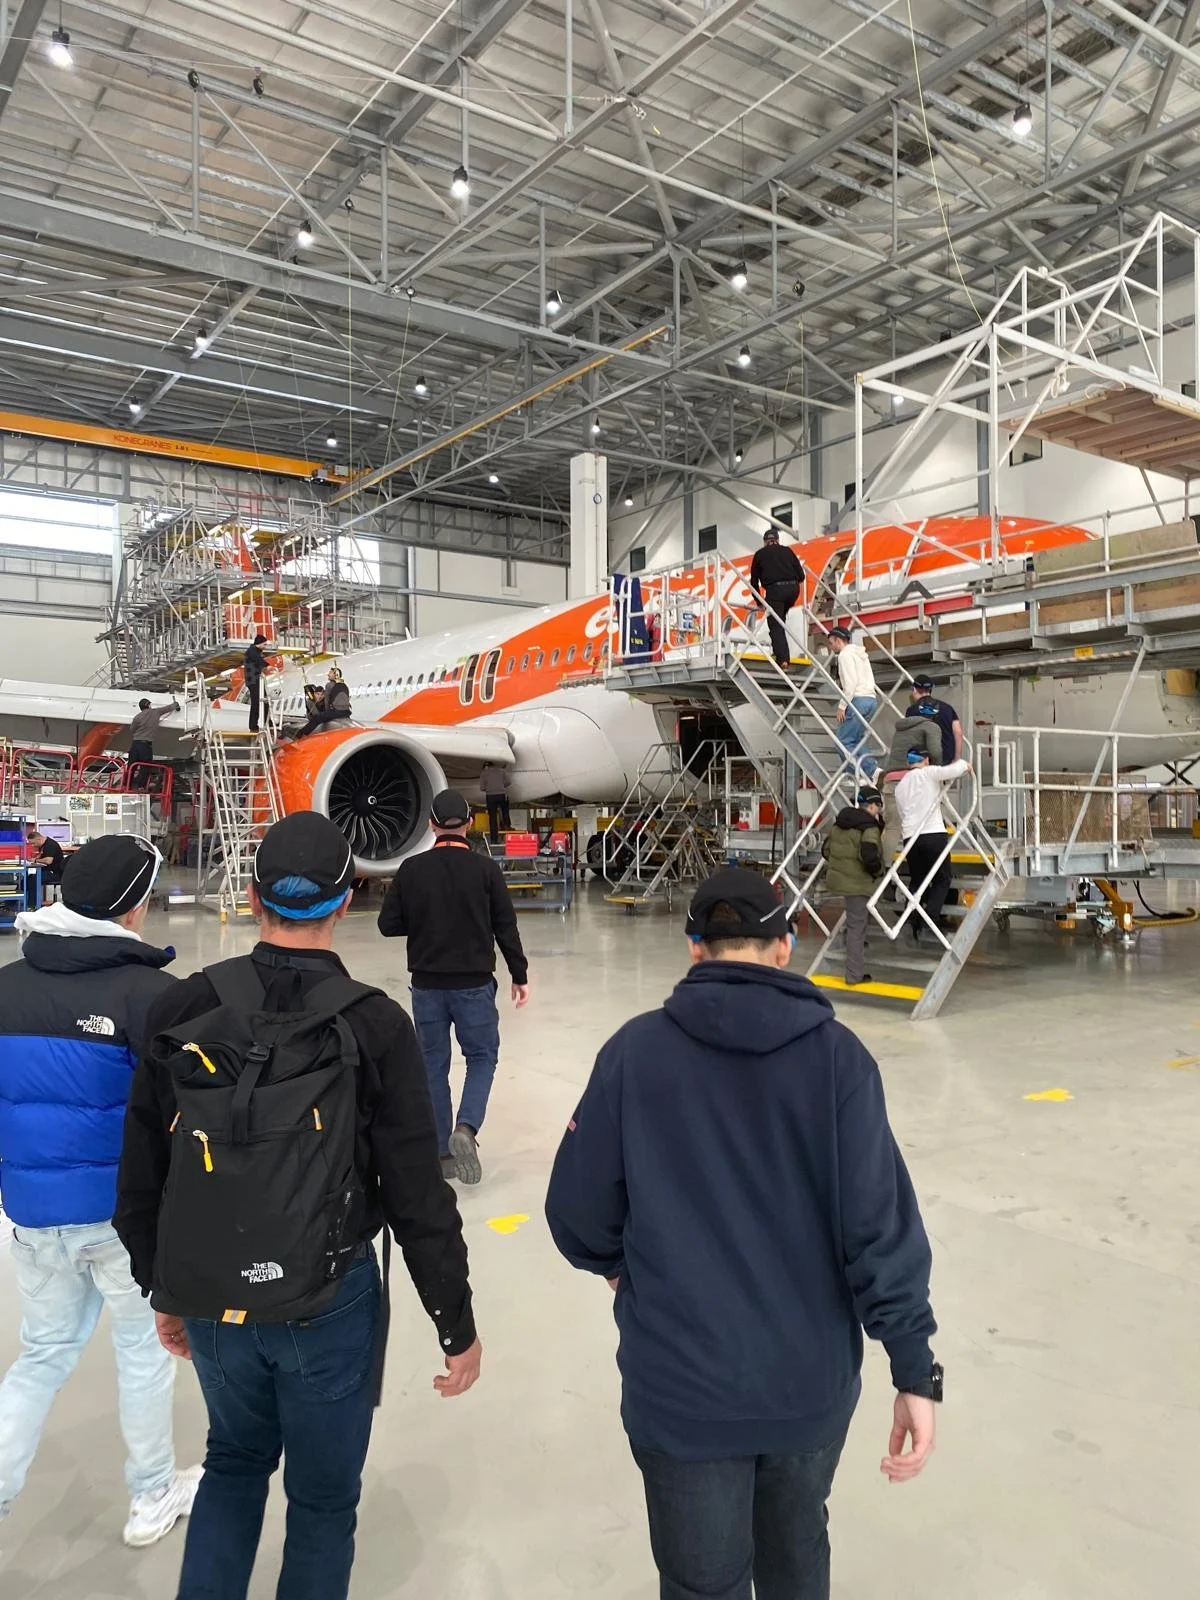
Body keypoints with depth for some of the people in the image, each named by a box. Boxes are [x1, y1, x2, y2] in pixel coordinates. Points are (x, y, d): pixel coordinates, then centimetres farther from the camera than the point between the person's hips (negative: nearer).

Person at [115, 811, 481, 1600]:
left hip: (210, 1299, 3)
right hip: (330, 1300, -3)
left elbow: (141, 1173, 1)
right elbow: (417, 1196, -15)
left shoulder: (184, 1008, -8)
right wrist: (458, 1325, -2)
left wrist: (163, 1286, 17)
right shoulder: (375, 1024, -17)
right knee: (323, 1493, 19)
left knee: (234, 1459, 29)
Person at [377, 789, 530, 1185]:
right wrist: (519, 975, 6)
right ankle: (466, 1127, -8)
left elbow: (388, 924, -1)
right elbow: (506, 928, -5)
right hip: (474, 984, -1)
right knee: (482, 1056, 14)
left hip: (427, 984, 2)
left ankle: (441, 1151, 17)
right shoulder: (486, 869, -8)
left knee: (433, 1064, 13)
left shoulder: (411, 869, -4)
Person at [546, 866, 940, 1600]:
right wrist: (915, 1369, -6)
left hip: (682, 1384, -1)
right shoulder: (836, 1055, -10)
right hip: (810, 1377, 2)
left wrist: (622, 1265, 14)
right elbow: (880, 1221, -13)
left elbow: (577, 1214, -7)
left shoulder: (636, 1050, -11)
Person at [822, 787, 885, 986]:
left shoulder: (839, 823, 9)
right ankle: (855, 975, 6)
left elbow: (825, 850, 13)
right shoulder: (870, 828, -16)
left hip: (837, 878, 8)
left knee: (854, 921, 24)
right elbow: (870, 858, -27)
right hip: (856, 882, -8)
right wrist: (880, 870, -7)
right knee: (857, 926, 0)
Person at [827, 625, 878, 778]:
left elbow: (850, 682, -15)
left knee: (844, 741, -10)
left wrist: (842, 706, -14)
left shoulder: (845, 654, -4)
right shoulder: (861, 654, 25)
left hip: (858, 699, -9)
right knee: (856, 740, 12)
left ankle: (873, 770, -20)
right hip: (871, 698, 10)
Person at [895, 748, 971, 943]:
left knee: (917, 880, 17)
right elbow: (954, 770, -11)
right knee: (942, 878, 6)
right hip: (934, 834, -5)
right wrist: (965, 764, 10)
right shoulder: (928, 773, 1)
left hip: (910, 837, 5)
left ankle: (913, 920, 4)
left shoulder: (900, 786, 21)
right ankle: (930, 917, -11)